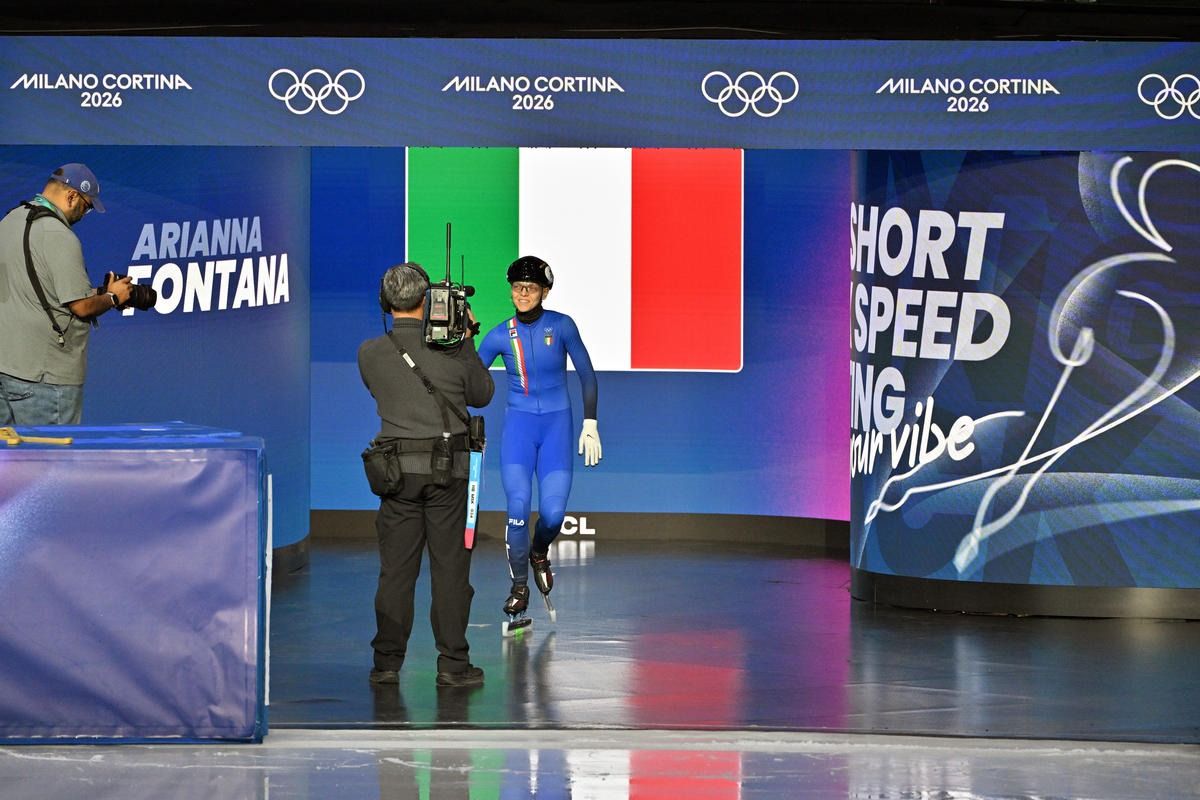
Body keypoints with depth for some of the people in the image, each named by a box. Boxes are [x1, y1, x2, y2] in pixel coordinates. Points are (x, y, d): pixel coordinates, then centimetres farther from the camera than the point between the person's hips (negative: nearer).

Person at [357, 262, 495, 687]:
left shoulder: (371, 353, -2)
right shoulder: (451, 350, -5)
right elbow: (482, 395, 11)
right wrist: (466, 340, 14)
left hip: (397, 471, 2)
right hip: (447, 470, -2)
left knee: (395, 568, 7)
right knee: (450, 567, 3)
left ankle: (387, 662, 9)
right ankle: (452, 664, 3)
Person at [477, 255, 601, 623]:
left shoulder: (561, 326, -5)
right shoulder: (500, 336, -3)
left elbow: (586, 375, 2)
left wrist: (590, 423, -2)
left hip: (557, 424, 0)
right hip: (519, 423, 0)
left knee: (553, 512, -11)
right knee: (518, 506, -16)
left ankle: (539, 553, 25)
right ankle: (519, 586, 2)